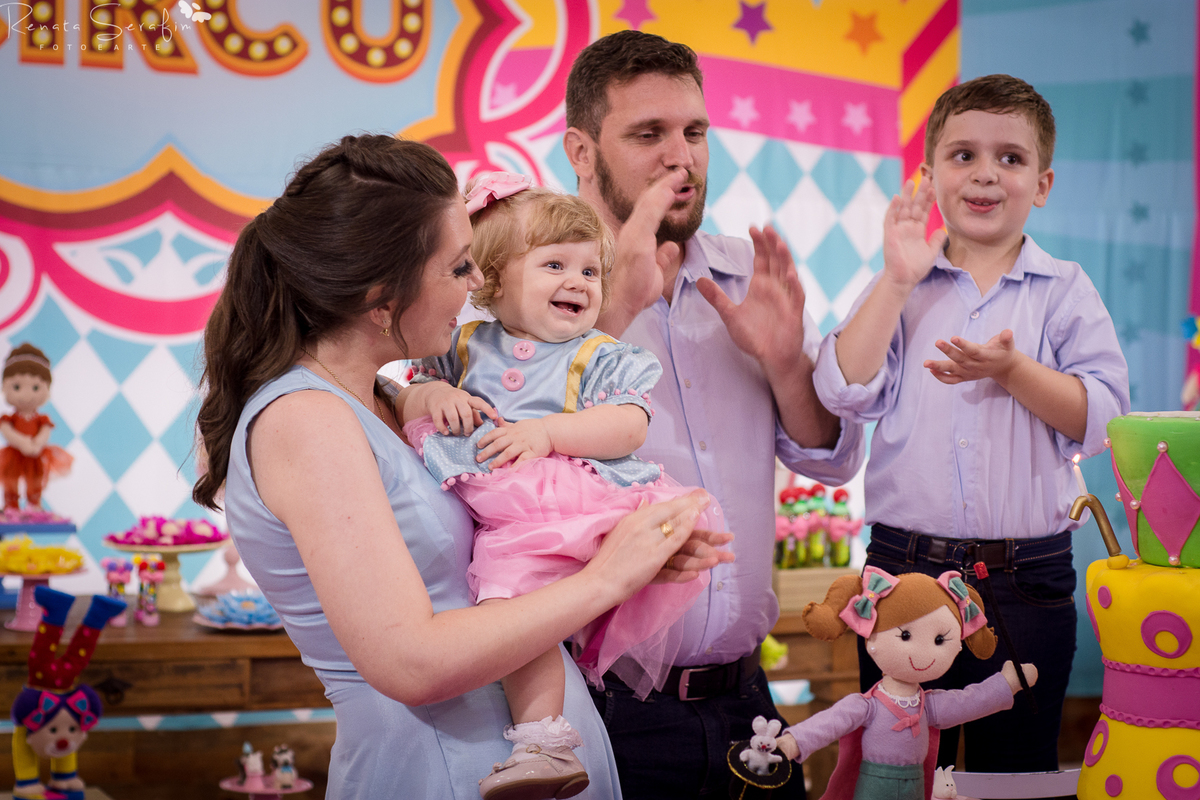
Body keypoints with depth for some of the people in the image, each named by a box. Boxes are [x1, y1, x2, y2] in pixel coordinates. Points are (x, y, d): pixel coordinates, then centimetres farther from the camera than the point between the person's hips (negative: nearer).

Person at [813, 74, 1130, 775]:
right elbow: (845, 392, -9)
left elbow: (1101, 417, -8)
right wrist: (897, 280, -11)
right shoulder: (900, 289, 6)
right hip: (904, 569, 1)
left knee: (1016, 769, 10)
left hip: (1028, 583, 0)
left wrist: (1011, 370, -21)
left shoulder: (1065, 290, 3)